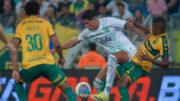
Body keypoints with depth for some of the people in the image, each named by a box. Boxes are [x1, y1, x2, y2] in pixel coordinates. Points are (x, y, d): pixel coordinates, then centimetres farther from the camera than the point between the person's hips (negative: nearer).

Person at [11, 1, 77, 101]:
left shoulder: (20, 26, 14)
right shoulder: (45, 23, 10)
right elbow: (57, 45, 3)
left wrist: (15, 70, 2)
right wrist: (61, 57, 23)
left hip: (29, 66, 1)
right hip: (47, 63, -1)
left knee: (18, 81, 30)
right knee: (66, 87, 6)